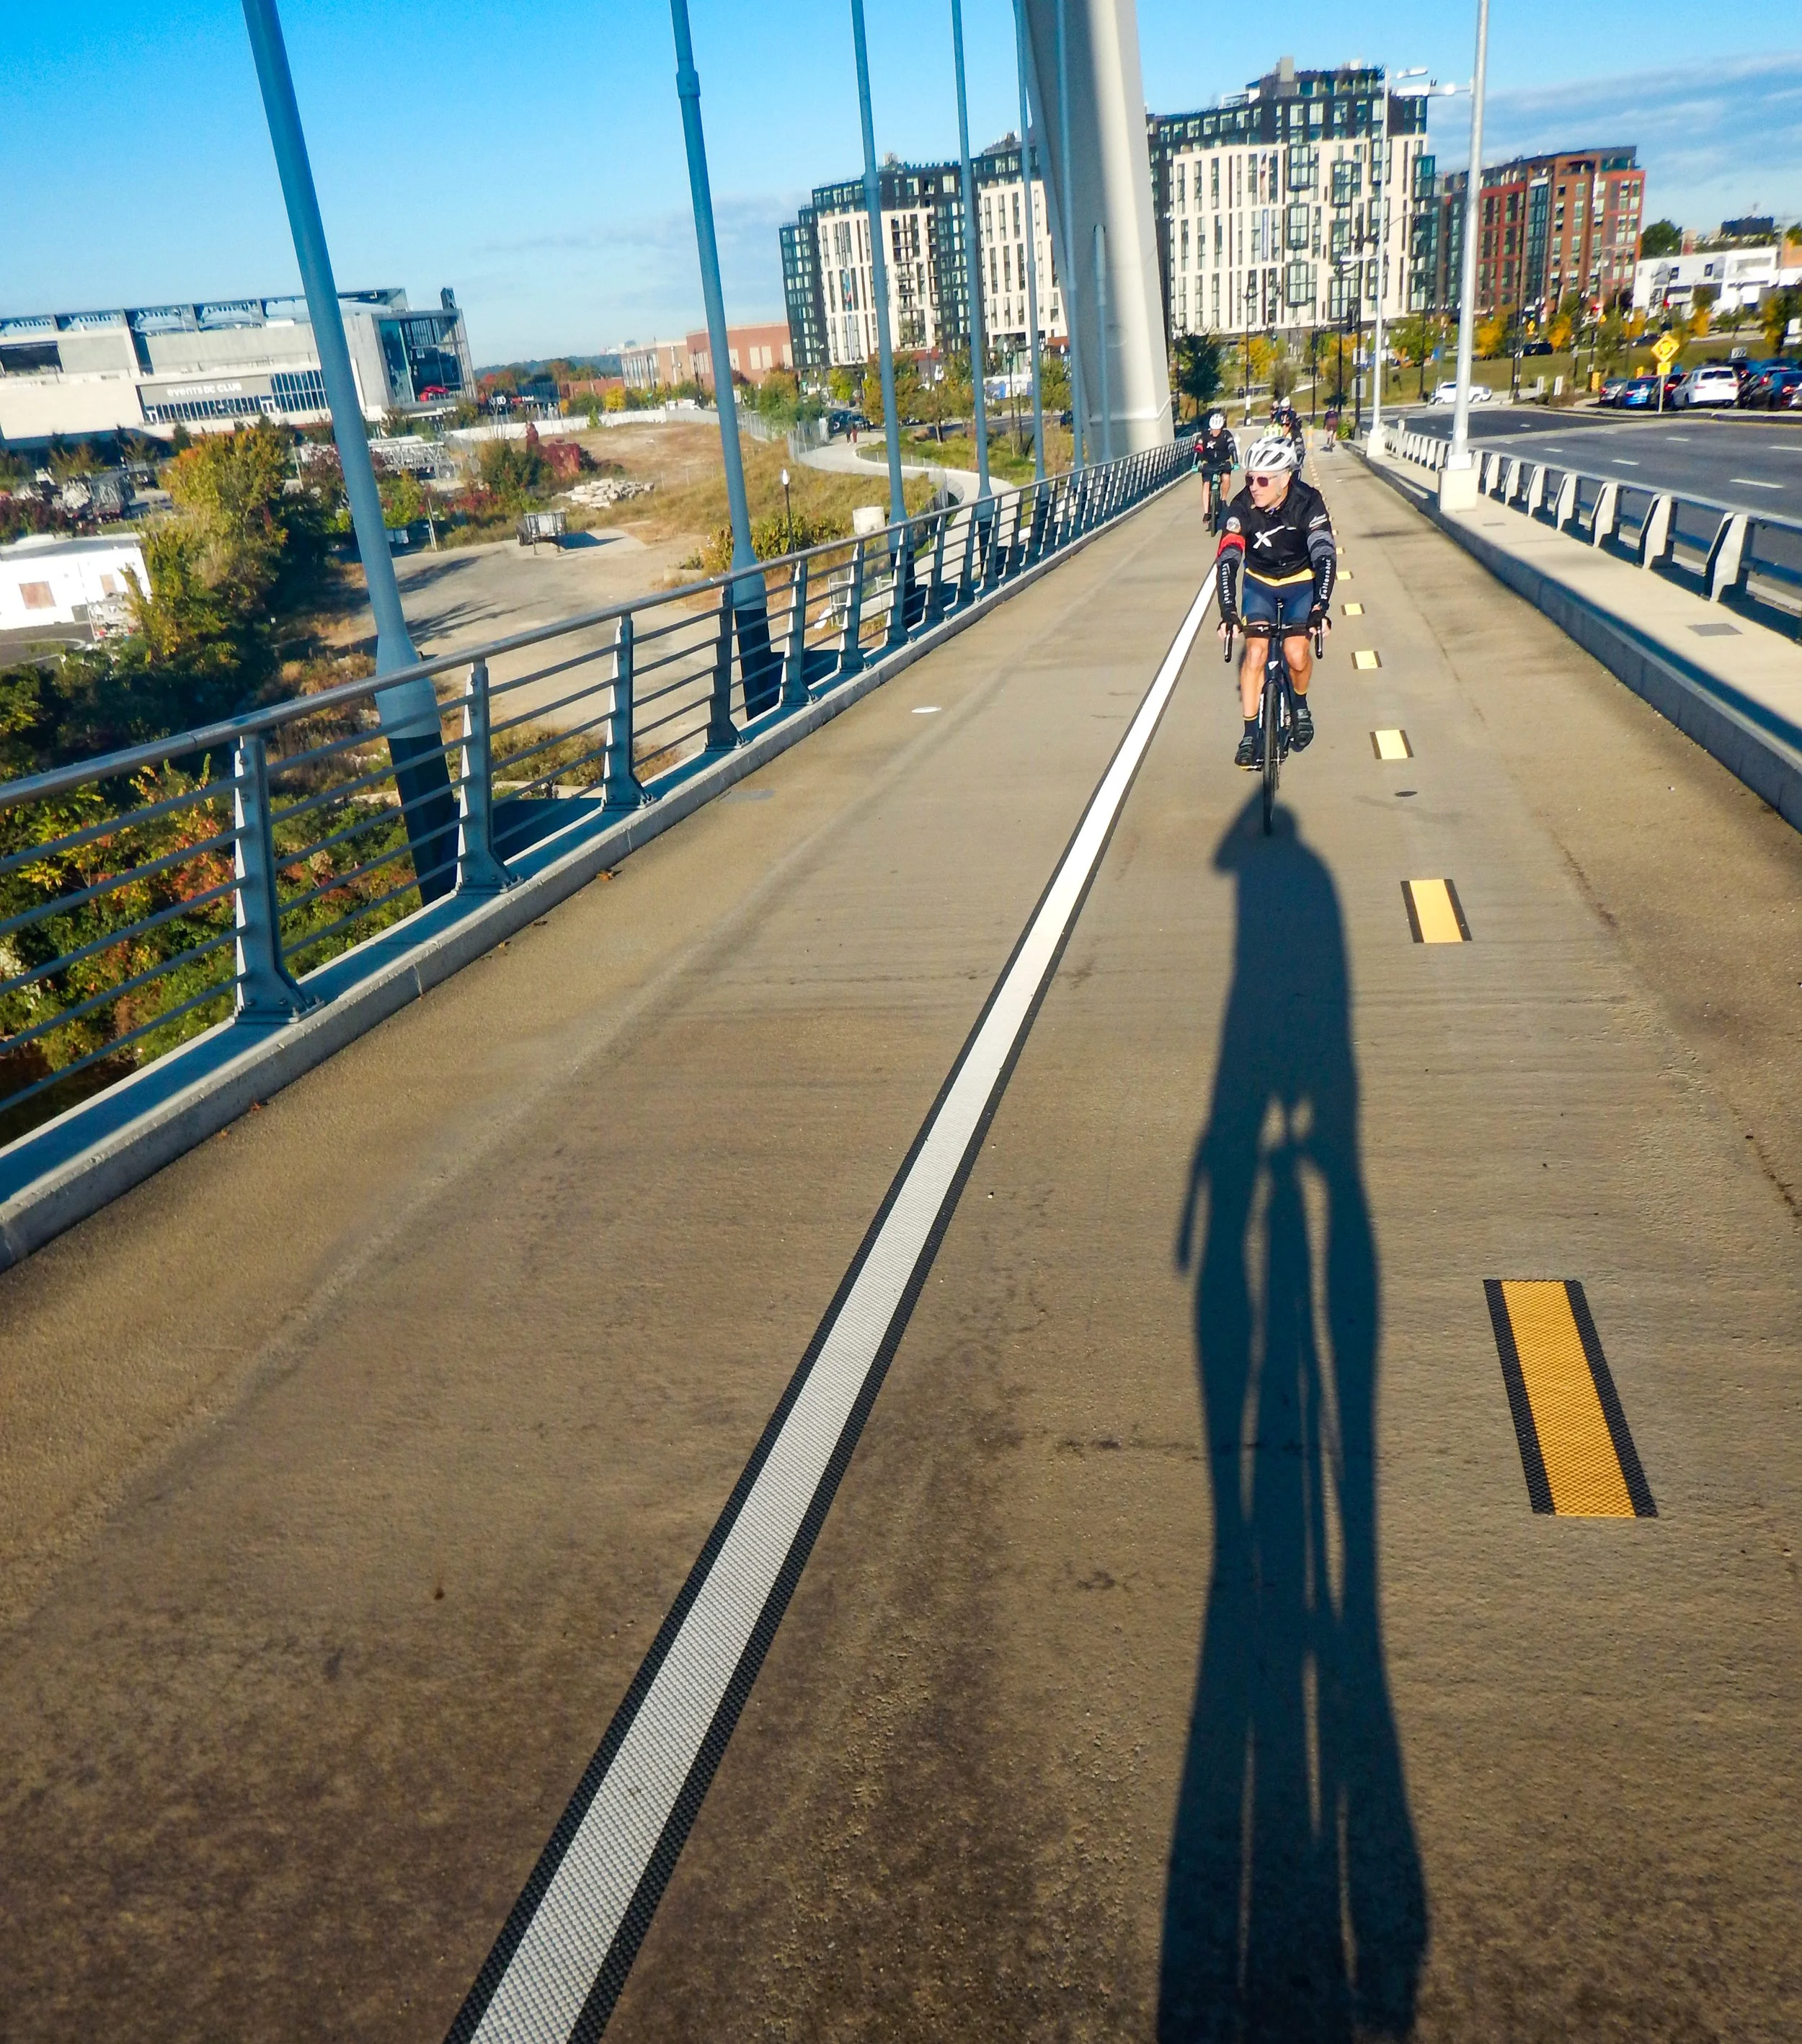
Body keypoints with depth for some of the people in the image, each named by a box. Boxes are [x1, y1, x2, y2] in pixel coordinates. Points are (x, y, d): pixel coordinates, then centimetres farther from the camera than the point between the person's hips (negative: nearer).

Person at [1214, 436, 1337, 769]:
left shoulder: (1308, 502, -25)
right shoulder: (1242, 506, -23)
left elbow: (1326, 556, -30)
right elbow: (1227, 560, -29)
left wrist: (1321, 608, -44)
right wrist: (1228, 612, -42)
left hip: (1301, 582, -1)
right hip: (1259, 583, 1)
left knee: (1296, 654, -18)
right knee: (1255, 653, -17)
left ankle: (1301, 706, 13)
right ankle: (1251, 734, -7)